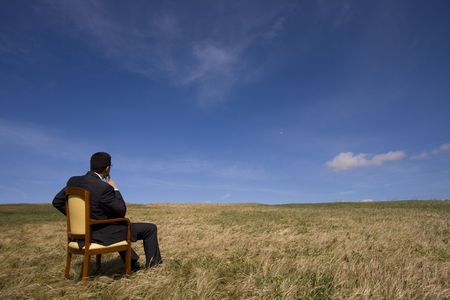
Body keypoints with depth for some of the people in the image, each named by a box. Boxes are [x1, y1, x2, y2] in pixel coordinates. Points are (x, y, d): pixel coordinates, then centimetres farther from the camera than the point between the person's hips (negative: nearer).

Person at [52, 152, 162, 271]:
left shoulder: (73, 181, -4)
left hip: (83, 233, 9)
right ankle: (152, 261, 30)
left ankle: (132, 264, 43)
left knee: (120, 223, 38)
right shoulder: (104, 188, -27)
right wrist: (115, 189, -6)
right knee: (150, 228, 5)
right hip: (103, 235, -8)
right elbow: (121, 211, -16)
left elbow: (57, 202, 8)